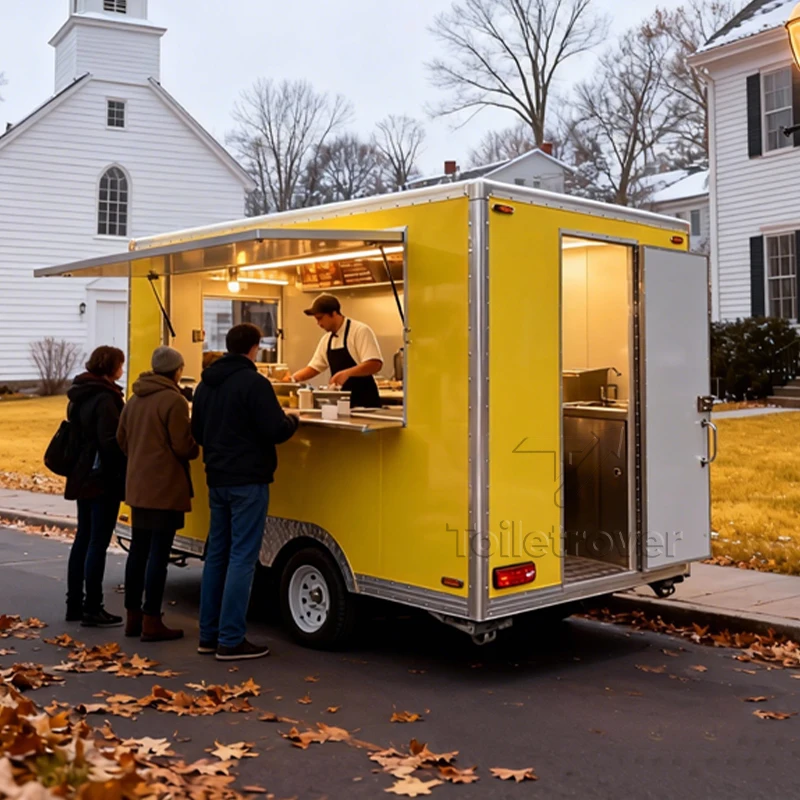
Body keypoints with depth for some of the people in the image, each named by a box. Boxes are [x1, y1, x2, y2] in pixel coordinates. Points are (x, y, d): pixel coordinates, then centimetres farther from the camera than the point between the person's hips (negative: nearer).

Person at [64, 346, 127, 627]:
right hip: (104, 479, -9)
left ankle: (74, 605, 21)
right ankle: (92, 610, 1)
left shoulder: (79, 395, 11)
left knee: (83, 539, 15)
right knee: (98, 543, -4)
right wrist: (125, 473, -13)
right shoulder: (106, 399, -17)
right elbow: (111, 442, -21)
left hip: (83, 477, 9)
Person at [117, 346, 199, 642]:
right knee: (158, 554, -4)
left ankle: (133, 617, 20)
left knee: (138, 551, 13)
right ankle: (151, 623, -1)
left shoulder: (134, 400, 12)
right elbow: (184, 448, -14)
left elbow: (122, 440, 18)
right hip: (165, 488, -8)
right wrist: (198, 444, 6)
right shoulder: (174, 400, -13)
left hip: (138, 487, 8)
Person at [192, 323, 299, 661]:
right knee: (242, 557, -4)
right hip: (248, 481, -8)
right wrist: (292, 419, 2)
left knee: (216, 554, 13)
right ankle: (231, 640, -3)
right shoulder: (254, 383, -14)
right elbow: (276, 431, -18)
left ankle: (209, 634, 18)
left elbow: (197, 432, 19)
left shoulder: (206, 384, 11)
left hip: (217, 480, 8)